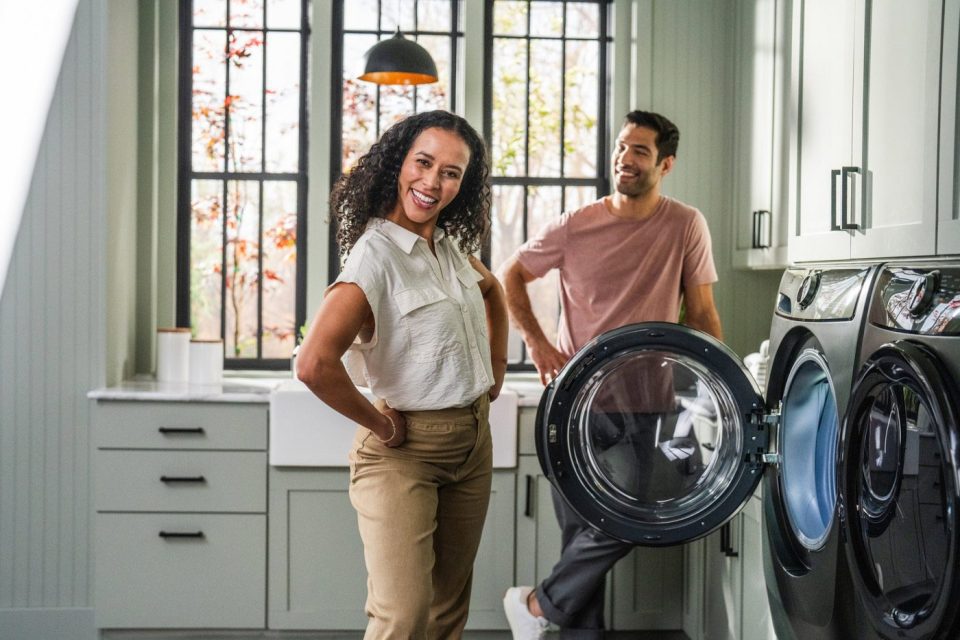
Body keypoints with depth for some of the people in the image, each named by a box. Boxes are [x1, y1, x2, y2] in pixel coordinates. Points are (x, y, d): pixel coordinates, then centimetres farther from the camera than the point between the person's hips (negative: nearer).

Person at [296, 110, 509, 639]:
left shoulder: (450, 244, 5)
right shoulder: (375, 258, -19)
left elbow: (492, 291, 29)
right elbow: (315, 365, -32)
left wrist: (497, 367, 19)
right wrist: (380, 425, -18)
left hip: (473, 439, 8)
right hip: (404, 451, -8)